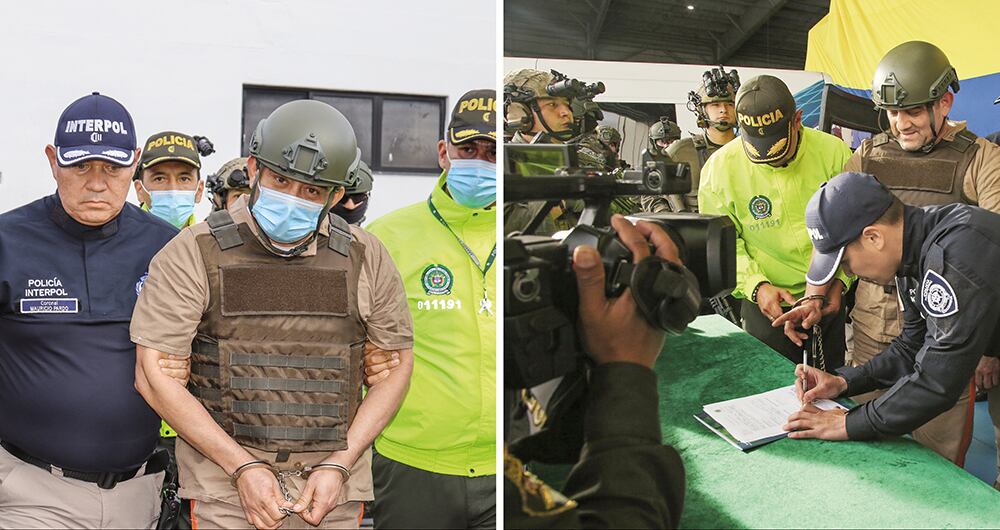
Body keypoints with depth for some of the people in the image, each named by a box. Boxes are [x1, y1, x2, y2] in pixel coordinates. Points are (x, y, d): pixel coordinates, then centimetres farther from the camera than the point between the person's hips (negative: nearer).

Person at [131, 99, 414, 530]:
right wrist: (242, 466, -10)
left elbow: (397, 364, 6)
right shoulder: (194, 253, -5)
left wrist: (340, 464, -3)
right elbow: (153, 374, -6)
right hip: (225, 487, -2)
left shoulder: (365, 258, 1)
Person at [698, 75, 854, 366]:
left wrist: (841, 281, -8)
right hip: (767, 303, -2)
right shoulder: (721, 167, -14)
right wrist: (756, 286, -20)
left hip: (832, 299, 2)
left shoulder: (833, 152, -10)